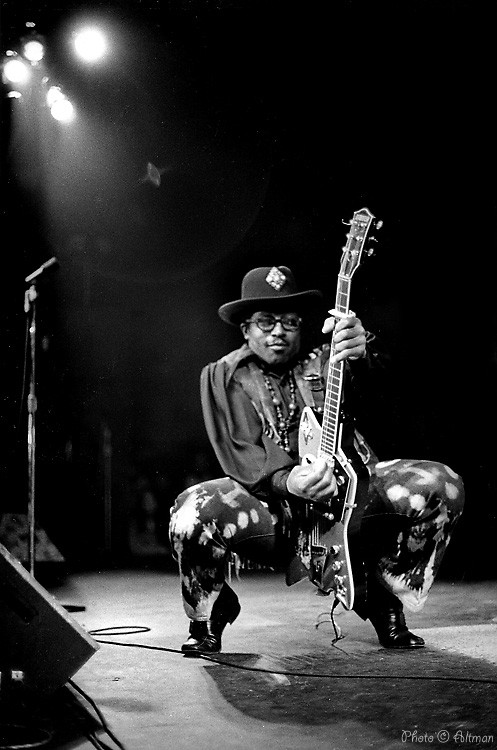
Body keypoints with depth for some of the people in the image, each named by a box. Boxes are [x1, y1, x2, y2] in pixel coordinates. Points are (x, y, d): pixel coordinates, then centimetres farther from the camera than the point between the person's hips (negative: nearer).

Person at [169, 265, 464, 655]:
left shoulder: (323, 362, 11)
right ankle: (208, 619, 2)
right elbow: (237, 451, -5)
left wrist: (361, 349, -41)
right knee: (192, 513, -32)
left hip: (348, 493, 2)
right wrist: (287, 480, -27)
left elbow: (373, 369, -14)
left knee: (442, 485, -19)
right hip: (270, 501, -2)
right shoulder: (221, 376, 9)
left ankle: (382, 599, 4)